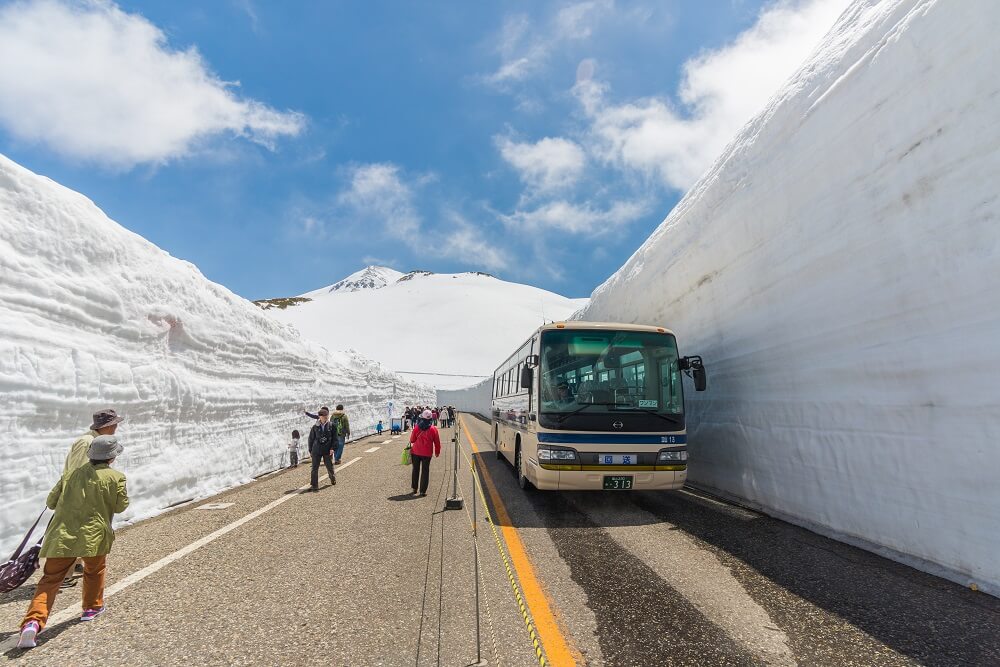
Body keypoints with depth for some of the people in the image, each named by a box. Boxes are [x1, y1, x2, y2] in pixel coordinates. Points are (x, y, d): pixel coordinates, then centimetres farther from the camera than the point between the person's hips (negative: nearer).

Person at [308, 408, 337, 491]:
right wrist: (310, 450, 6)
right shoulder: (315, 427, 0)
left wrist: (332, 448, -9)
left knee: (329, 466, 9)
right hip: (316, 450, 1)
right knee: (314, 468, 0)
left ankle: (333, 479, 37)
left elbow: (335, 438, 0)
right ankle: (314, 485, 9)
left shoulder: (331, 426, -2)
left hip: (327, 450, 0)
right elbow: (311, 439, 7)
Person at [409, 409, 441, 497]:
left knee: (415, 470, 17)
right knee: (425, 471, 6)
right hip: (427, 453, -1)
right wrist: (437, 452, 13)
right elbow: (437, 442, 0)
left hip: (415, 452, 2)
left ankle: (414, 488, 25)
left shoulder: (417, 427, -7)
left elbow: (412, 440, 2)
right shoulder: (433, 429, -8)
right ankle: (423, 491, 5)